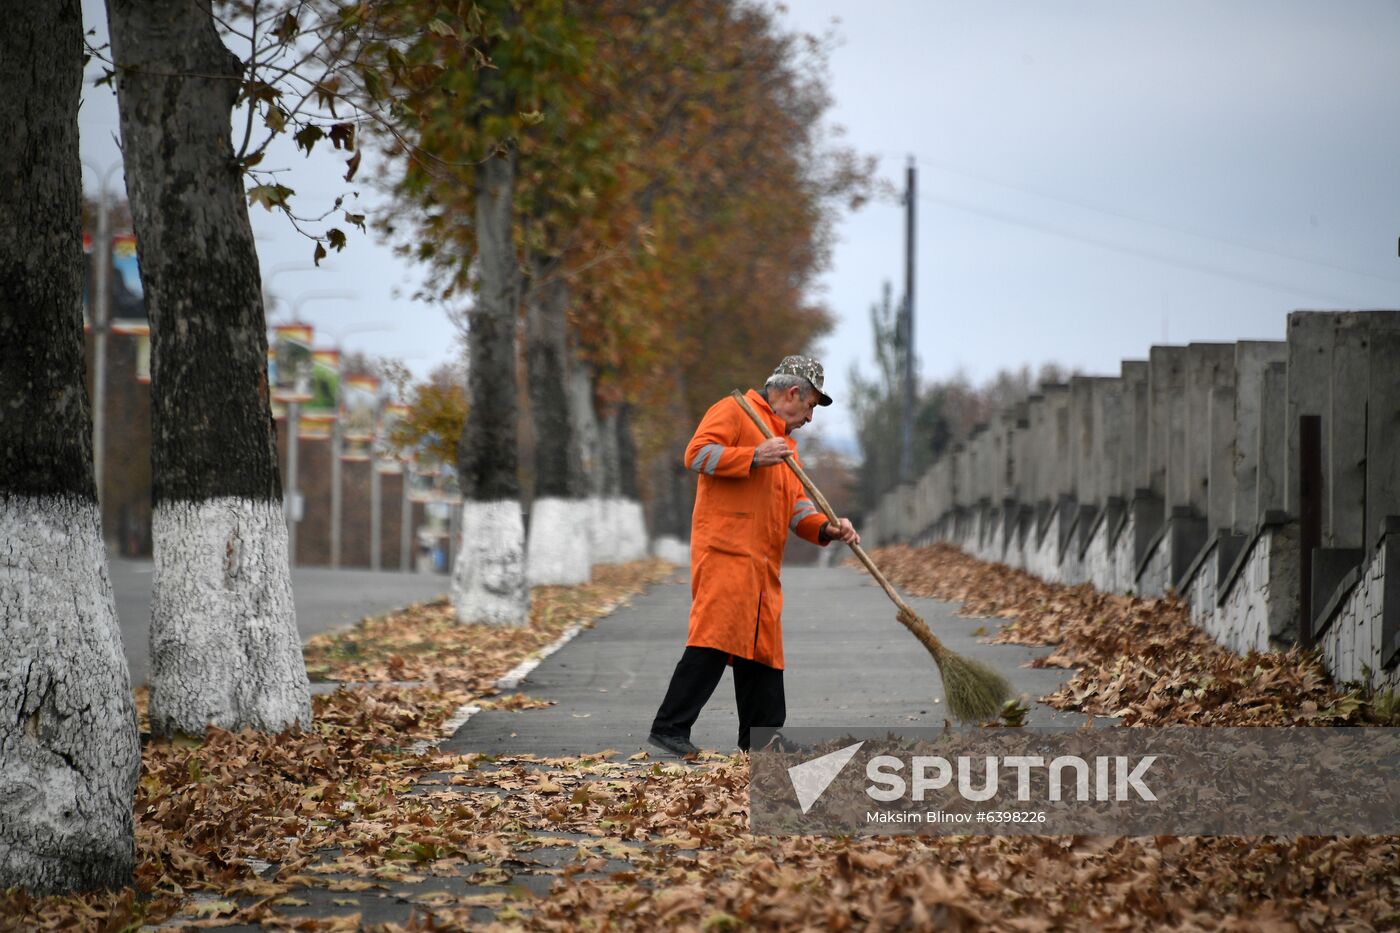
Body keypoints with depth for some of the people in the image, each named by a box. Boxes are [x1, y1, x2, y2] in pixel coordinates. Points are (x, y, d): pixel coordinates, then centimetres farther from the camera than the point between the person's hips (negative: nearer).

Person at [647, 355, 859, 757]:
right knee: (714, 638, -17)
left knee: (763, 647, 10)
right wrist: (753, 457, -20)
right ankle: (669, 728, -18)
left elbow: (795, 504, 23)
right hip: (725, 551, -9)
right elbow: (698, 453, -14)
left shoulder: (784, 440, 29)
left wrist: (826, 529, 4)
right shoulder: (733, 412, 0)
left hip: (763, 563, 9)